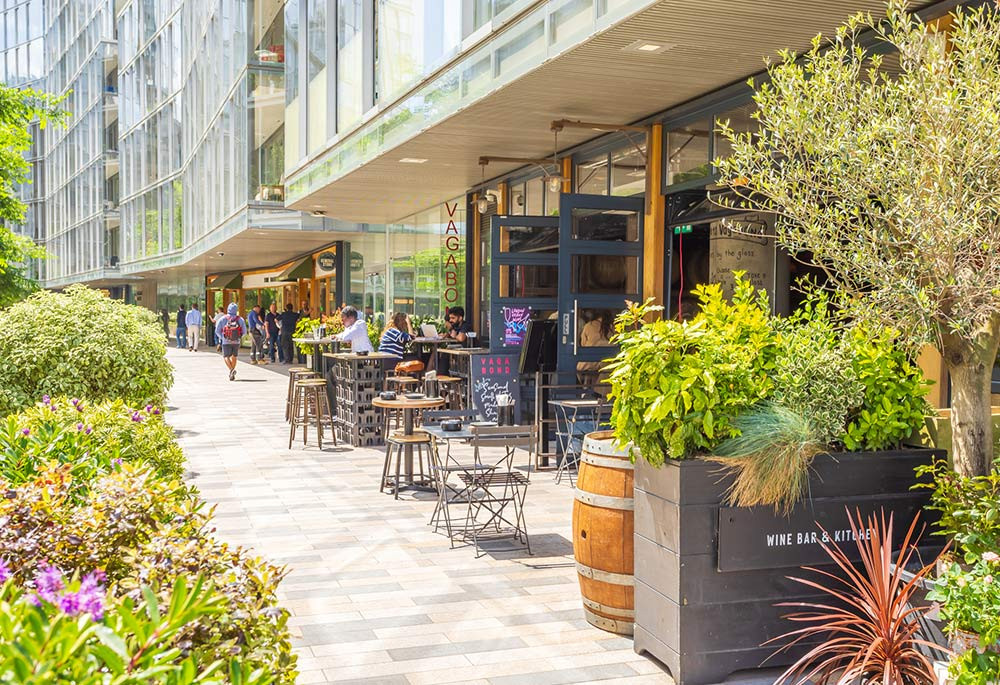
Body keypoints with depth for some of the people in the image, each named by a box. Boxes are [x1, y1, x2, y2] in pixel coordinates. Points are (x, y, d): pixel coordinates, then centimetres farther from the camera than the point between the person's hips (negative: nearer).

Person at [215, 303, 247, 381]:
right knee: (234, 357, 16)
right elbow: (244, 332, 1)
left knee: (226, 357, 2)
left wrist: (222, 337, 17)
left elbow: (217, 331, -1)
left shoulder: (223, 319, -4)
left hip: (226, 342, -2)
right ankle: (232, 374, 20)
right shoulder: (240, 319, -2)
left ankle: (231, 369, -23)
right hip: (236, 342, 2)